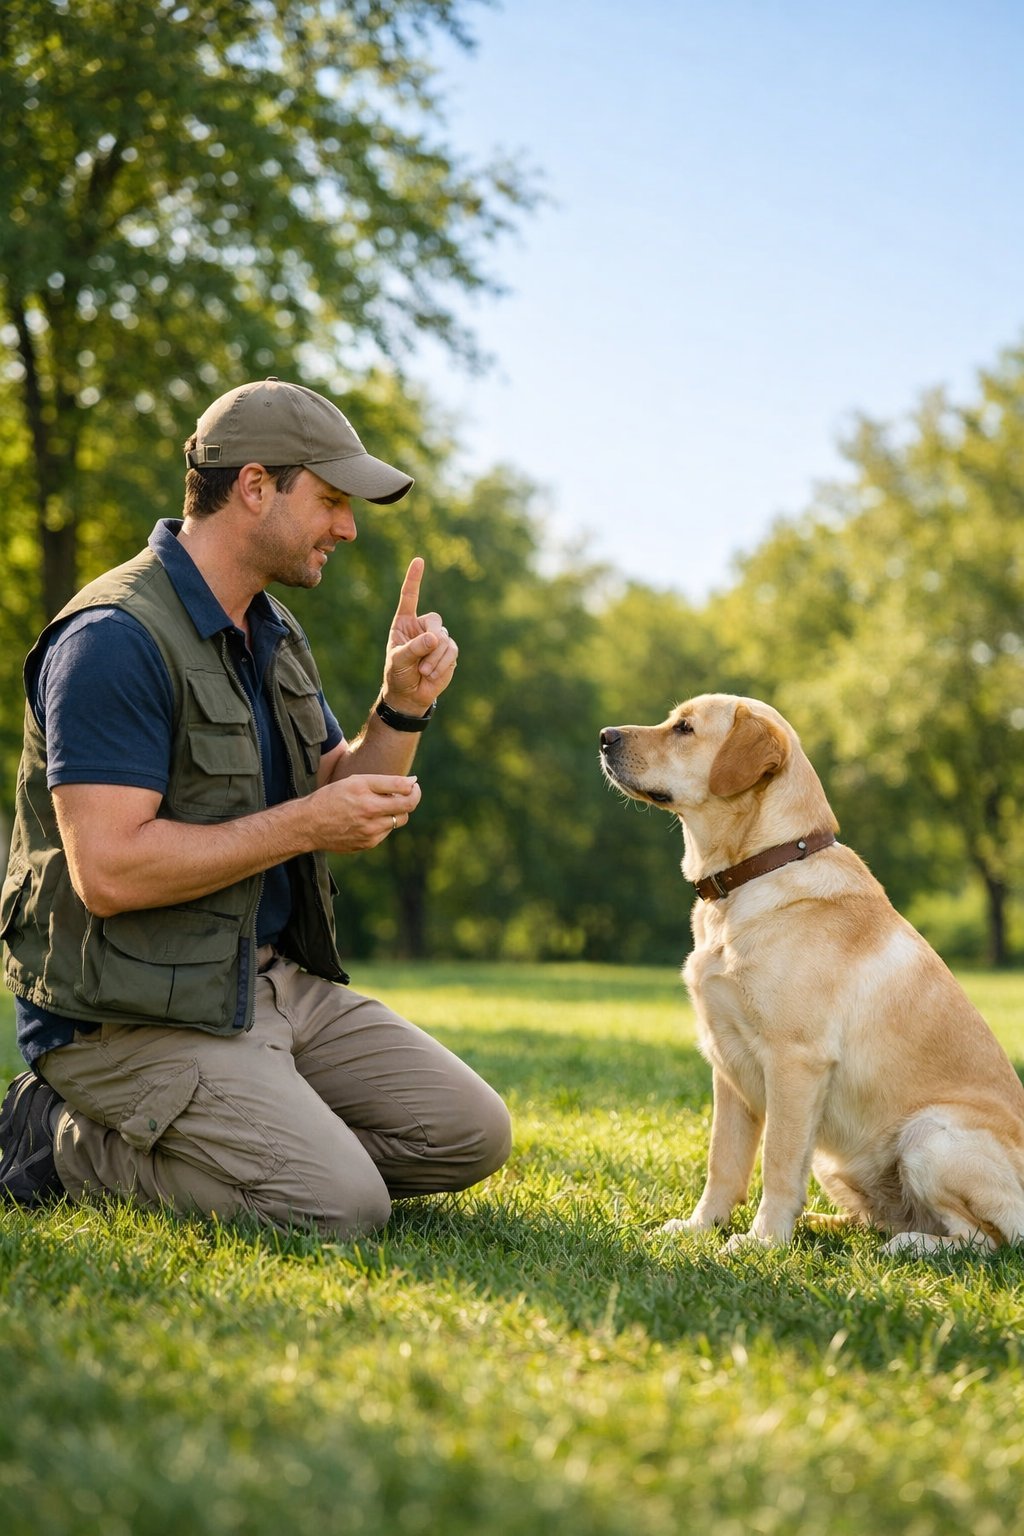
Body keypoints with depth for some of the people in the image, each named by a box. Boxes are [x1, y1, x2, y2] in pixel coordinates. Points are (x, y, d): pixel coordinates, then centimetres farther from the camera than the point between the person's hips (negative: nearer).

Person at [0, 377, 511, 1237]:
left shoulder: (273, 633, 13)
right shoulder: (116, 641, -18)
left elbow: (346, 815, 15)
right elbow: (109, 871, -26)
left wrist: (402, 708, -3)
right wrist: (305, 823, -21)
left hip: (280, 982, 9)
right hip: (137, 1014, -9)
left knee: (470, 1136, 3)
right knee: (343, 1208, -21)